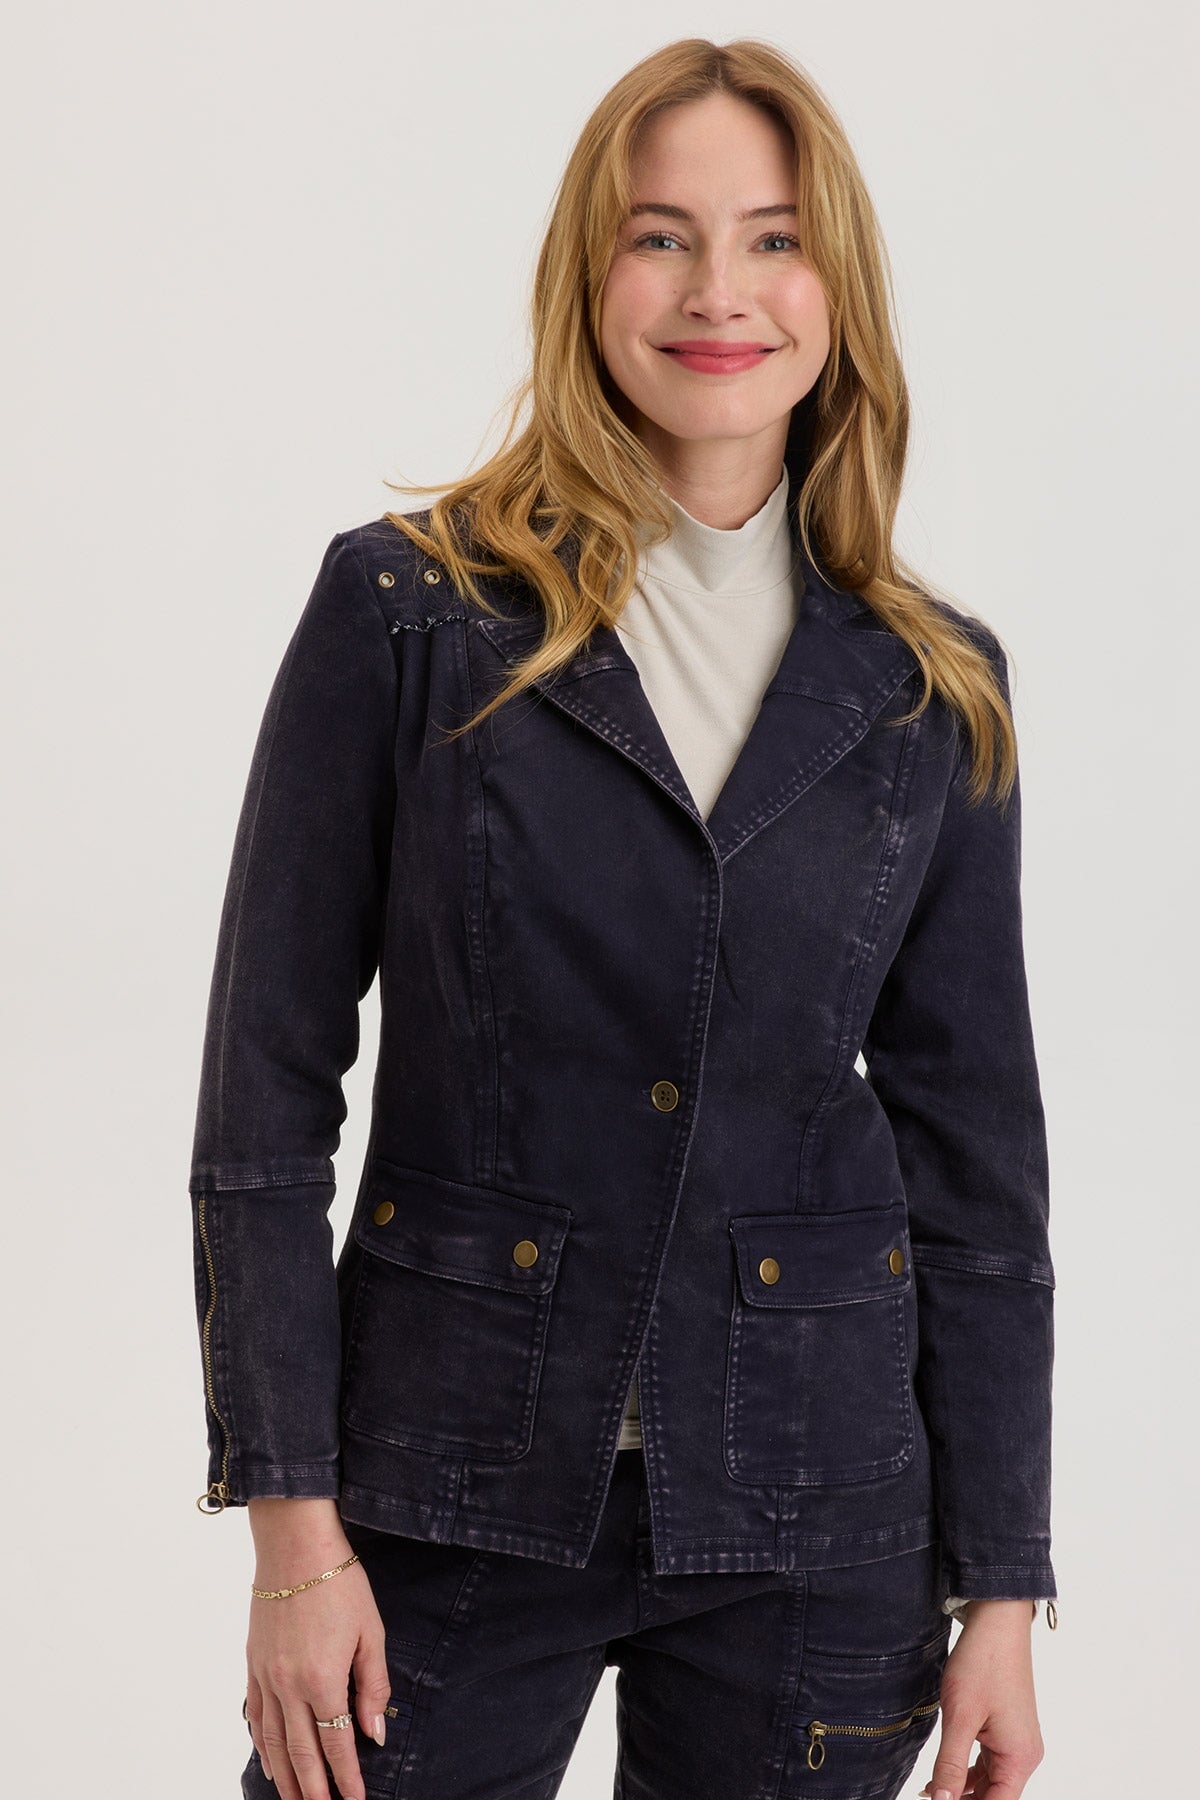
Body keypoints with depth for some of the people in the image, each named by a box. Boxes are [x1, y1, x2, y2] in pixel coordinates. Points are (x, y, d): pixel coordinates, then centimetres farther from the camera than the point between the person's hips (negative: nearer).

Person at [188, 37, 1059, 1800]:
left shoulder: (932, 687, 3)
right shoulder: (406, 611, -4)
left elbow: (976, 1150, 6)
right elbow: (266, 1091, -4)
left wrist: (1002, 1585, 4)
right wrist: (295, 1520, -8)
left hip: (807, 1517, 2)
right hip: (460, 1488, -1)